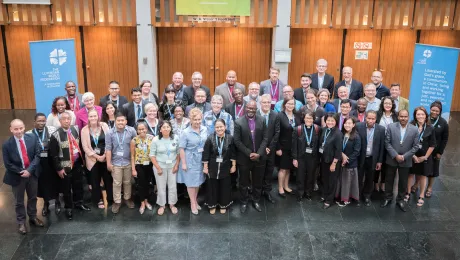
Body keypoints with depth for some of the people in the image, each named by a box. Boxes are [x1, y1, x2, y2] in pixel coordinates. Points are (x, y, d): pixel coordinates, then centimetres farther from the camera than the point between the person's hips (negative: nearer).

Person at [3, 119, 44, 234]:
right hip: (17, 176, -2)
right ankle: (21, 222, 28)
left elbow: (37, 155, -9)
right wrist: (21, 172, -16)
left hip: (32, 174, 3)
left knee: (33, 197, 19)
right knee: (19, 201, 12)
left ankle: (33, 217, 39)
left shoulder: (32, 138, -9)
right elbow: (8, 164, -11)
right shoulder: (6, 145, -15)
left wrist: (29, 170, -18)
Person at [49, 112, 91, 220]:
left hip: (77, 163, 4)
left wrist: (82, 160, 10)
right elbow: (53, 154, -11)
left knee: (78, 185, 18)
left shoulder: (76, 130, 1)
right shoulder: (55, 135, -13)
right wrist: (58, 168, -12)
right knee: (66, 188, 8)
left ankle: (78, 203, 37)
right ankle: (68, 208, 23)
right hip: (65, 166, -4)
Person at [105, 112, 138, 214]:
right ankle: (117, 202, 20)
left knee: (127, 182, 16)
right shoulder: (111, 133, -8)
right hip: (116, 162, -1)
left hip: (128, 162, 1)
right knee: (117, 183, 7)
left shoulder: (131, 131, -9)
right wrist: (108, 163, -7)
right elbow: (108, 149, -6)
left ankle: (127, 198, 34)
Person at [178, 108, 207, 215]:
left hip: (201, 159, 4)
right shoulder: (186, 132, -17)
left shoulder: (204, 130, -4)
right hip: (190, 160, -4)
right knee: (191, 182, 7)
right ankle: (193, 204, 23)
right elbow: (181, 148, -13)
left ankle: (195, 200, 36)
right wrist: (183, 163, -12)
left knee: (198, 181, 17)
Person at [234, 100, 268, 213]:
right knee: (244, 182, 11)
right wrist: (249, 153, -16)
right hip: (244, 158, -2)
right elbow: (237, 141, -11)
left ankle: (256, 201, 33)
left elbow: (265, 138, -3)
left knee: (258, 182, 15)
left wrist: (259, 154, -13)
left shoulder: (262, 121, -2)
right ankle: (244, 202, 29)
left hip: (259, 157, 2)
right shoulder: (238, 122, -10)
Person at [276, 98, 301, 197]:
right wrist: (278, 148, -15)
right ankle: (280, 188, 17)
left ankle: (286, 186, 28)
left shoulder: (297, 116, 4)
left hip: (294, 147, 5)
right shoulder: (280, 116, -12)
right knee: (283, 168, 4)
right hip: (283, 147, -5)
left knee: (288, 168, 15)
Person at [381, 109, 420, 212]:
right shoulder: (391, 127, -9)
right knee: (389, 179, 13)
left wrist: (404, 156, -13)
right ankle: (388, 197, 31)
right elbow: (387, 143, -8)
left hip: (406, 161, 0)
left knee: (403, 181, 12)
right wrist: (395, 155, -15)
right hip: (392, 159, 0)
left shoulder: (414, 129, -7)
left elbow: (415, 146, -5)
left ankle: (400, 199, 30)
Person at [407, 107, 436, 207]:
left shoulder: (430, 128, -8)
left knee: (422, 176, 10)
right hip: (411, 155, 0)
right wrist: (413, 155, -9)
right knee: (410, 174, 10)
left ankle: (421, 196, 22)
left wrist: (425, 157, -7)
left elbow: (432, 145, -3)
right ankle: (408, 193, 26)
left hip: (424, 156, 0)